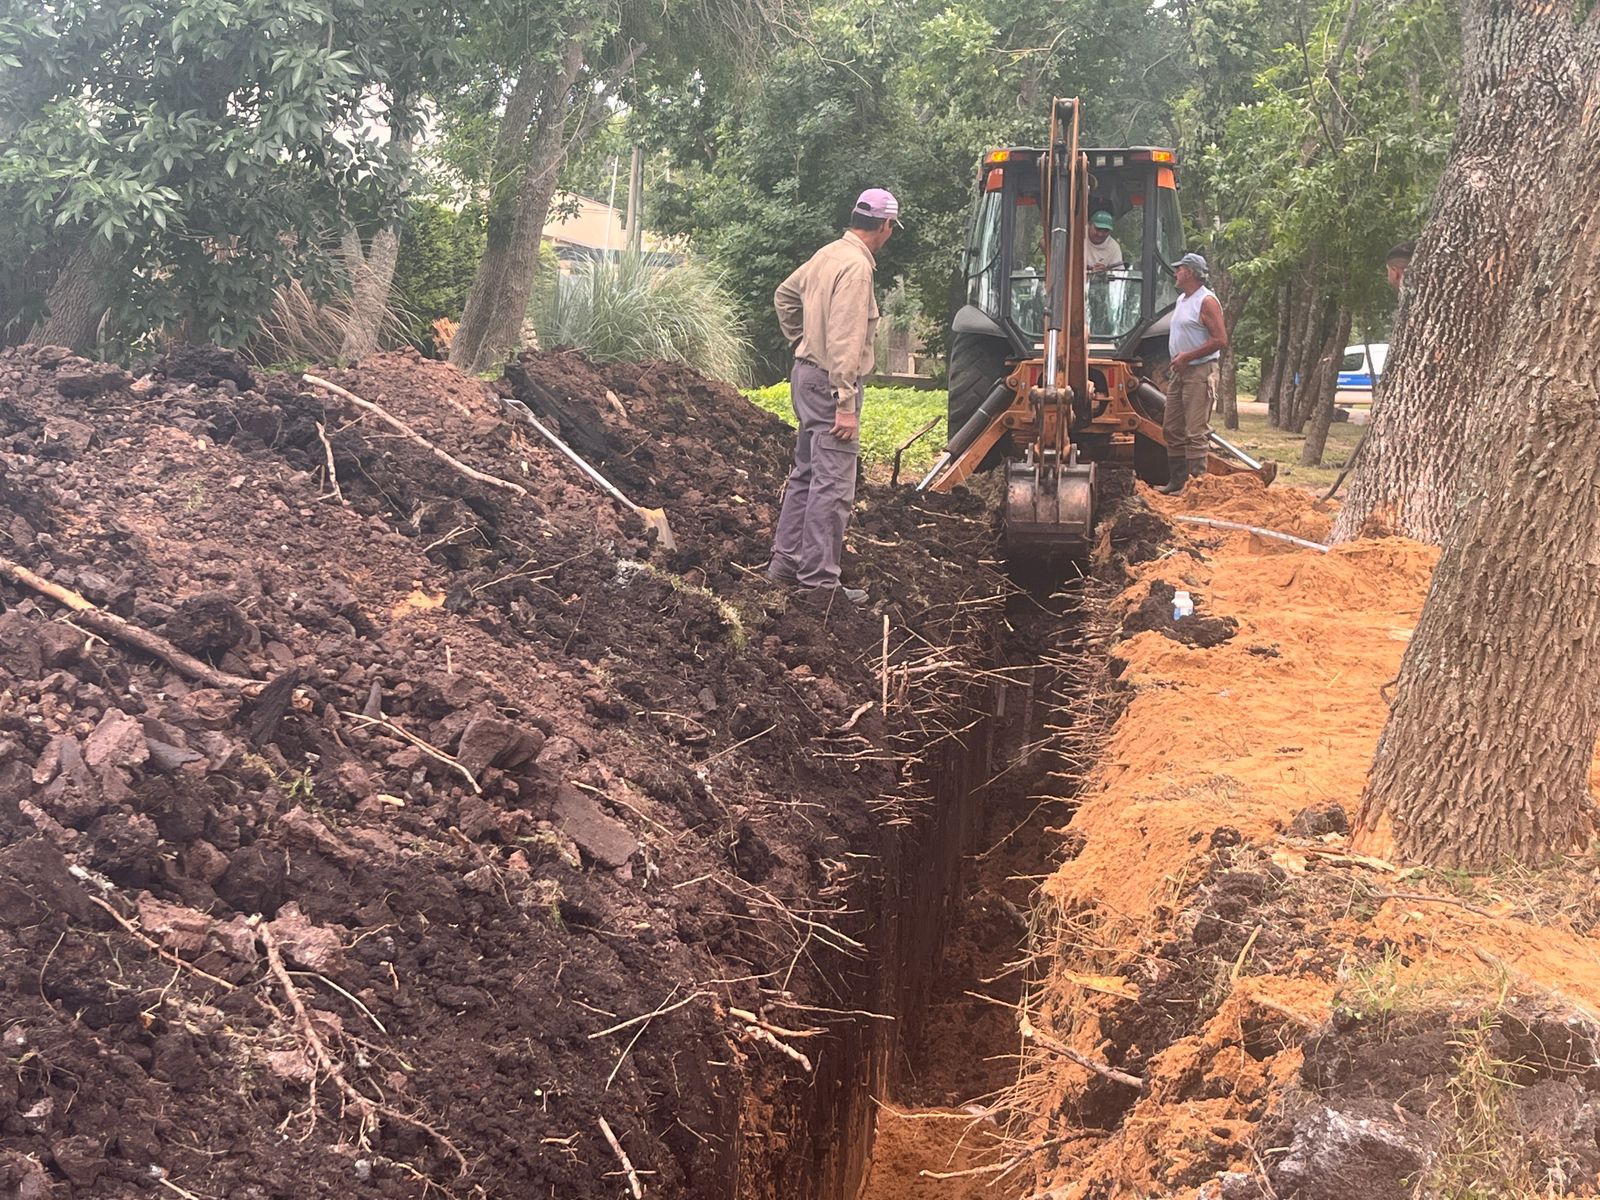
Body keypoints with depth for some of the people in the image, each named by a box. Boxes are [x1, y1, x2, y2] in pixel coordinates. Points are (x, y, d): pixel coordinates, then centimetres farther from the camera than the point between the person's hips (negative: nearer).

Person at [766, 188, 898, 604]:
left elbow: (784, 296, 27)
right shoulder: (857, 267, -18)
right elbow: (845, 342, -24)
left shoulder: (827, 255, 10)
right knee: (833, 485, -7)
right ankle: (818, 579, -5)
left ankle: (785, 561, 25)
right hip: (829, 383, -10)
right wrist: (845, 405, -24)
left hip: (806, 372, 10)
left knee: (806, 475, 18)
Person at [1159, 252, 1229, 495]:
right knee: (1172, 429, 12)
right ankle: (1177, 481, 19)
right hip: (1180, 372, 10)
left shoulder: (1207, 301, -12)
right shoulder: (1182, 300, 17)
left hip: (1200, 372, -10)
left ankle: (1196, 482, -10)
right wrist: (1177, 358, 9)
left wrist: (1187, 357, -18)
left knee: (1196, 432, -11)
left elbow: (1220, 341, -18)